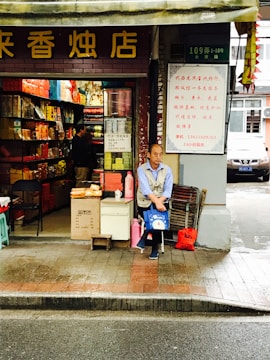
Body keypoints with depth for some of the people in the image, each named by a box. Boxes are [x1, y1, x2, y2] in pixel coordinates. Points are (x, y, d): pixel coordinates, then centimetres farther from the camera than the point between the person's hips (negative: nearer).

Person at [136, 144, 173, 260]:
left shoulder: (167, 169, 0)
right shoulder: (141, 169, -7)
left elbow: (168, 190, -8)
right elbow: (145, 189, -21)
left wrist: (159, 202, -25)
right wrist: (156, 202, -35)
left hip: (161, 202, 1)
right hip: (145, 203, -1)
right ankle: (154, 248, -1)